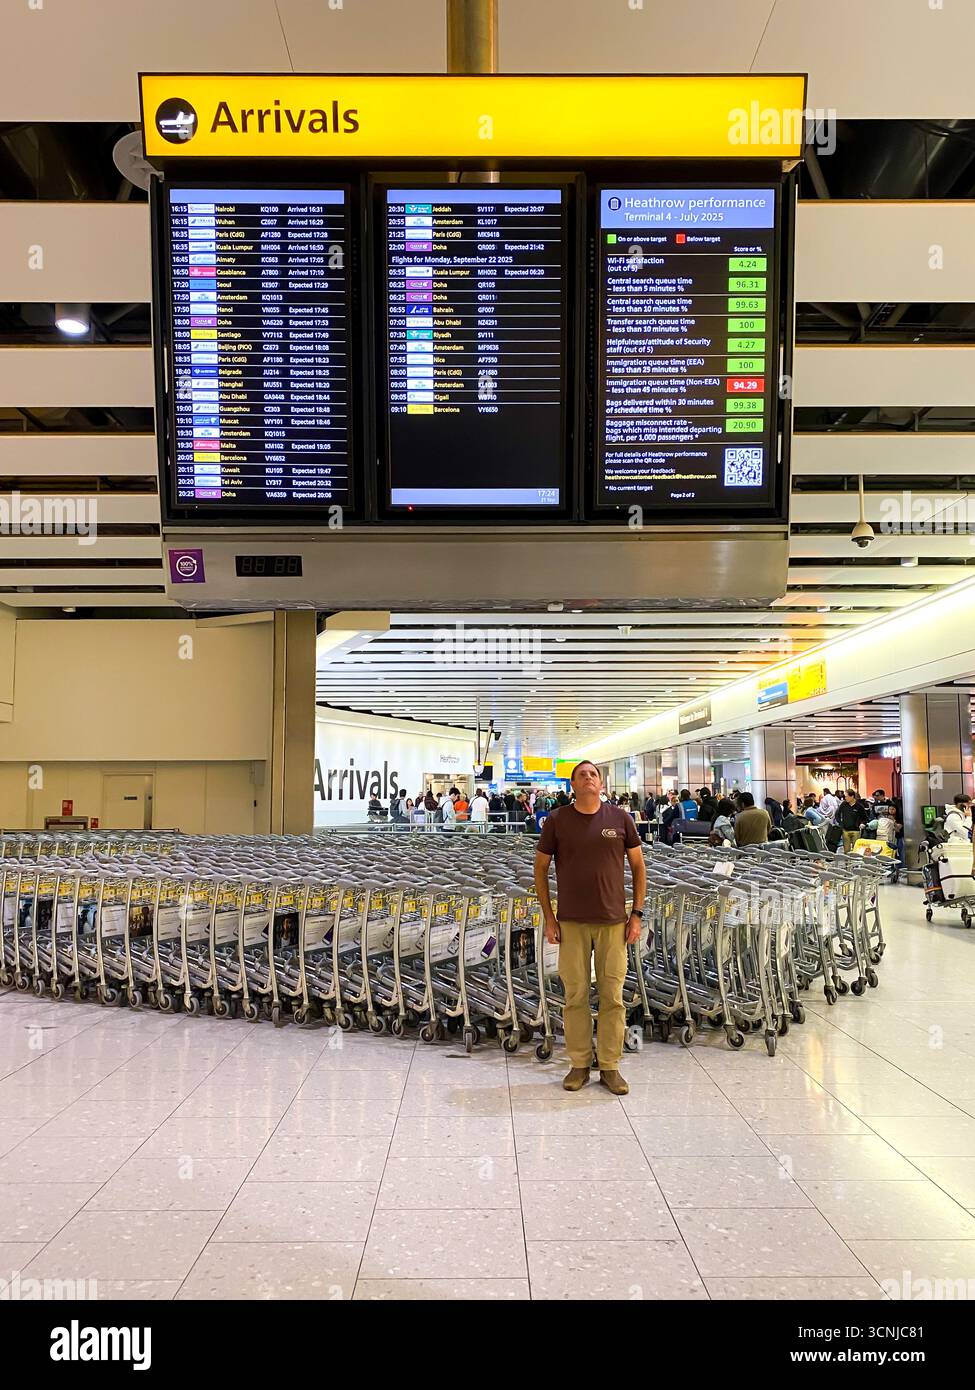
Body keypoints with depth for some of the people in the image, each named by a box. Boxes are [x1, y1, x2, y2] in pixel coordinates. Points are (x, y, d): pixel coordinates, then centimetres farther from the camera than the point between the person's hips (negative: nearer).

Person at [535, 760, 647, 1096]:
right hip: (571, 923, 0)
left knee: (612, 997, 4)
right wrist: (549, 918, 2)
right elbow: (540, 869, 6)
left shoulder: (620, 819, 3)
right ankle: (579, 1064, 18)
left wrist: (637, 914, 3)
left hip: (614, 921, 1)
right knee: (576, 996, 5)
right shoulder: (557, 820, 1)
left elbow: (638, 867, 9)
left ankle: (610, 1066, 16)